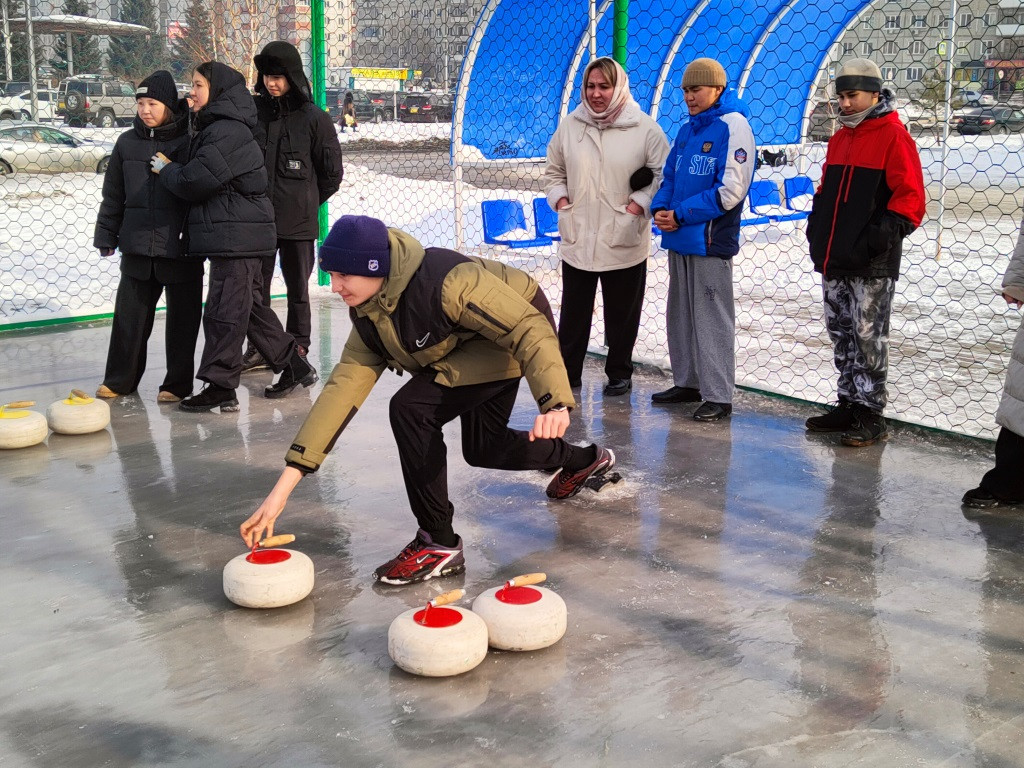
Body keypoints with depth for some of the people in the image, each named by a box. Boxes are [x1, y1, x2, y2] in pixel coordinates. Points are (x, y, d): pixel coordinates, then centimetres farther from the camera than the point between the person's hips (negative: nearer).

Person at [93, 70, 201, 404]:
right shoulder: (128, 142, 8)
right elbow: (113, 194, 14)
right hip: (137, 244, 4)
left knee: (182, 317, 5)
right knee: (129, 314, 10)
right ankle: (119, 379, 23)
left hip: (181, 246, -4)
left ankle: (177, 383, 16)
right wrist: (106, 235, 13)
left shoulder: (189, 140, -5)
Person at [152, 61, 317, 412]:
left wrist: (166, 169, -3)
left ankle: (220, 386, 2)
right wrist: (172, 169, 11)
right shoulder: (215, 129, 18)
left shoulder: (227, 133, -16)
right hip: (241, 235, 11)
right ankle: (294, 365, 25)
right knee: (250, 306, 17)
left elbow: (195, 181, -19)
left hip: (236, 235, -11)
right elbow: (199, 179, 24)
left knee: (223, 310, -5)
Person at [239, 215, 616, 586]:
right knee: (482, 449, 22)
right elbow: (344, 385, -12)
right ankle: (585, 460, 48)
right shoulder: (369, 314, -10)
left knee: (412, 408, -24)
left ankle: (439, 543, -12)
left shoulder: (447, 281, -36)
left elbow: (529, 328, -34)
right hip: (472, 345, 9)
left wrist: (555, 402, -49)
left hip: (517, 337, -9)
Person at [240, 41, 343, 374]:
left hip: (297, 220, -2)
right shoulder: (252, 110, 2)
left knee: (297, 287, 8)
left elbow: (332, 172, 4)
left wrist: (307, 202, 7)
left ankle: (298, 348, 19)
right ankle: (259, 346, 19)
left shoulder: (314, 118, -4)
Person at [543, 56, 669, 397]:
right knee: (573, 312, 12)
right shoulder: (570, 126, 5)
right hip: (577, 239, 3)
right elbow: (553, 172, 16)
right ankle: (567, 370, 23)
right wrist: (559, 198, 0)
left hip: (624, 243, -2)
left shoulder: (644, 128, -5)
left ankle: (620, 373, 24)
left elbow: (664, 174, -1)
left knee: (621, 315, 9)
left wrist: (640, 203, -12)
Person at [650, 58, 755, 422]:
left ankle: (718, 396, 3)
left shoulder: (733, 126, -9)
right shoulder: (687, 130, 15)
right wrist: (660, 208, -2)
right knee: (680, 315, 15)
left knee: (711, 318, -4)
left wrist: (681, 215, -15)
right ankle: (687, 382, 28)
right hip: (679, 240, 8)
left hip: (710, 240, -8)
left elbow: (731, 190, -16)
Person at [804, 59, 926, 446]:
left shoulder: (893, 136, -7)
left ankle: (870, 413, 4)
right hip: (834, 258, 8)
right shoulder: (839, 139, 17)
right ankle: (848, 404, 23)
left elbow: (910, 196, -12)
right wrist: (816, 227, 14)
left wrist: (885, 232, -21)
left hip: (872, 262, -8)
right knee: (841, 334, 13)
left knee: (868, 337, -4)